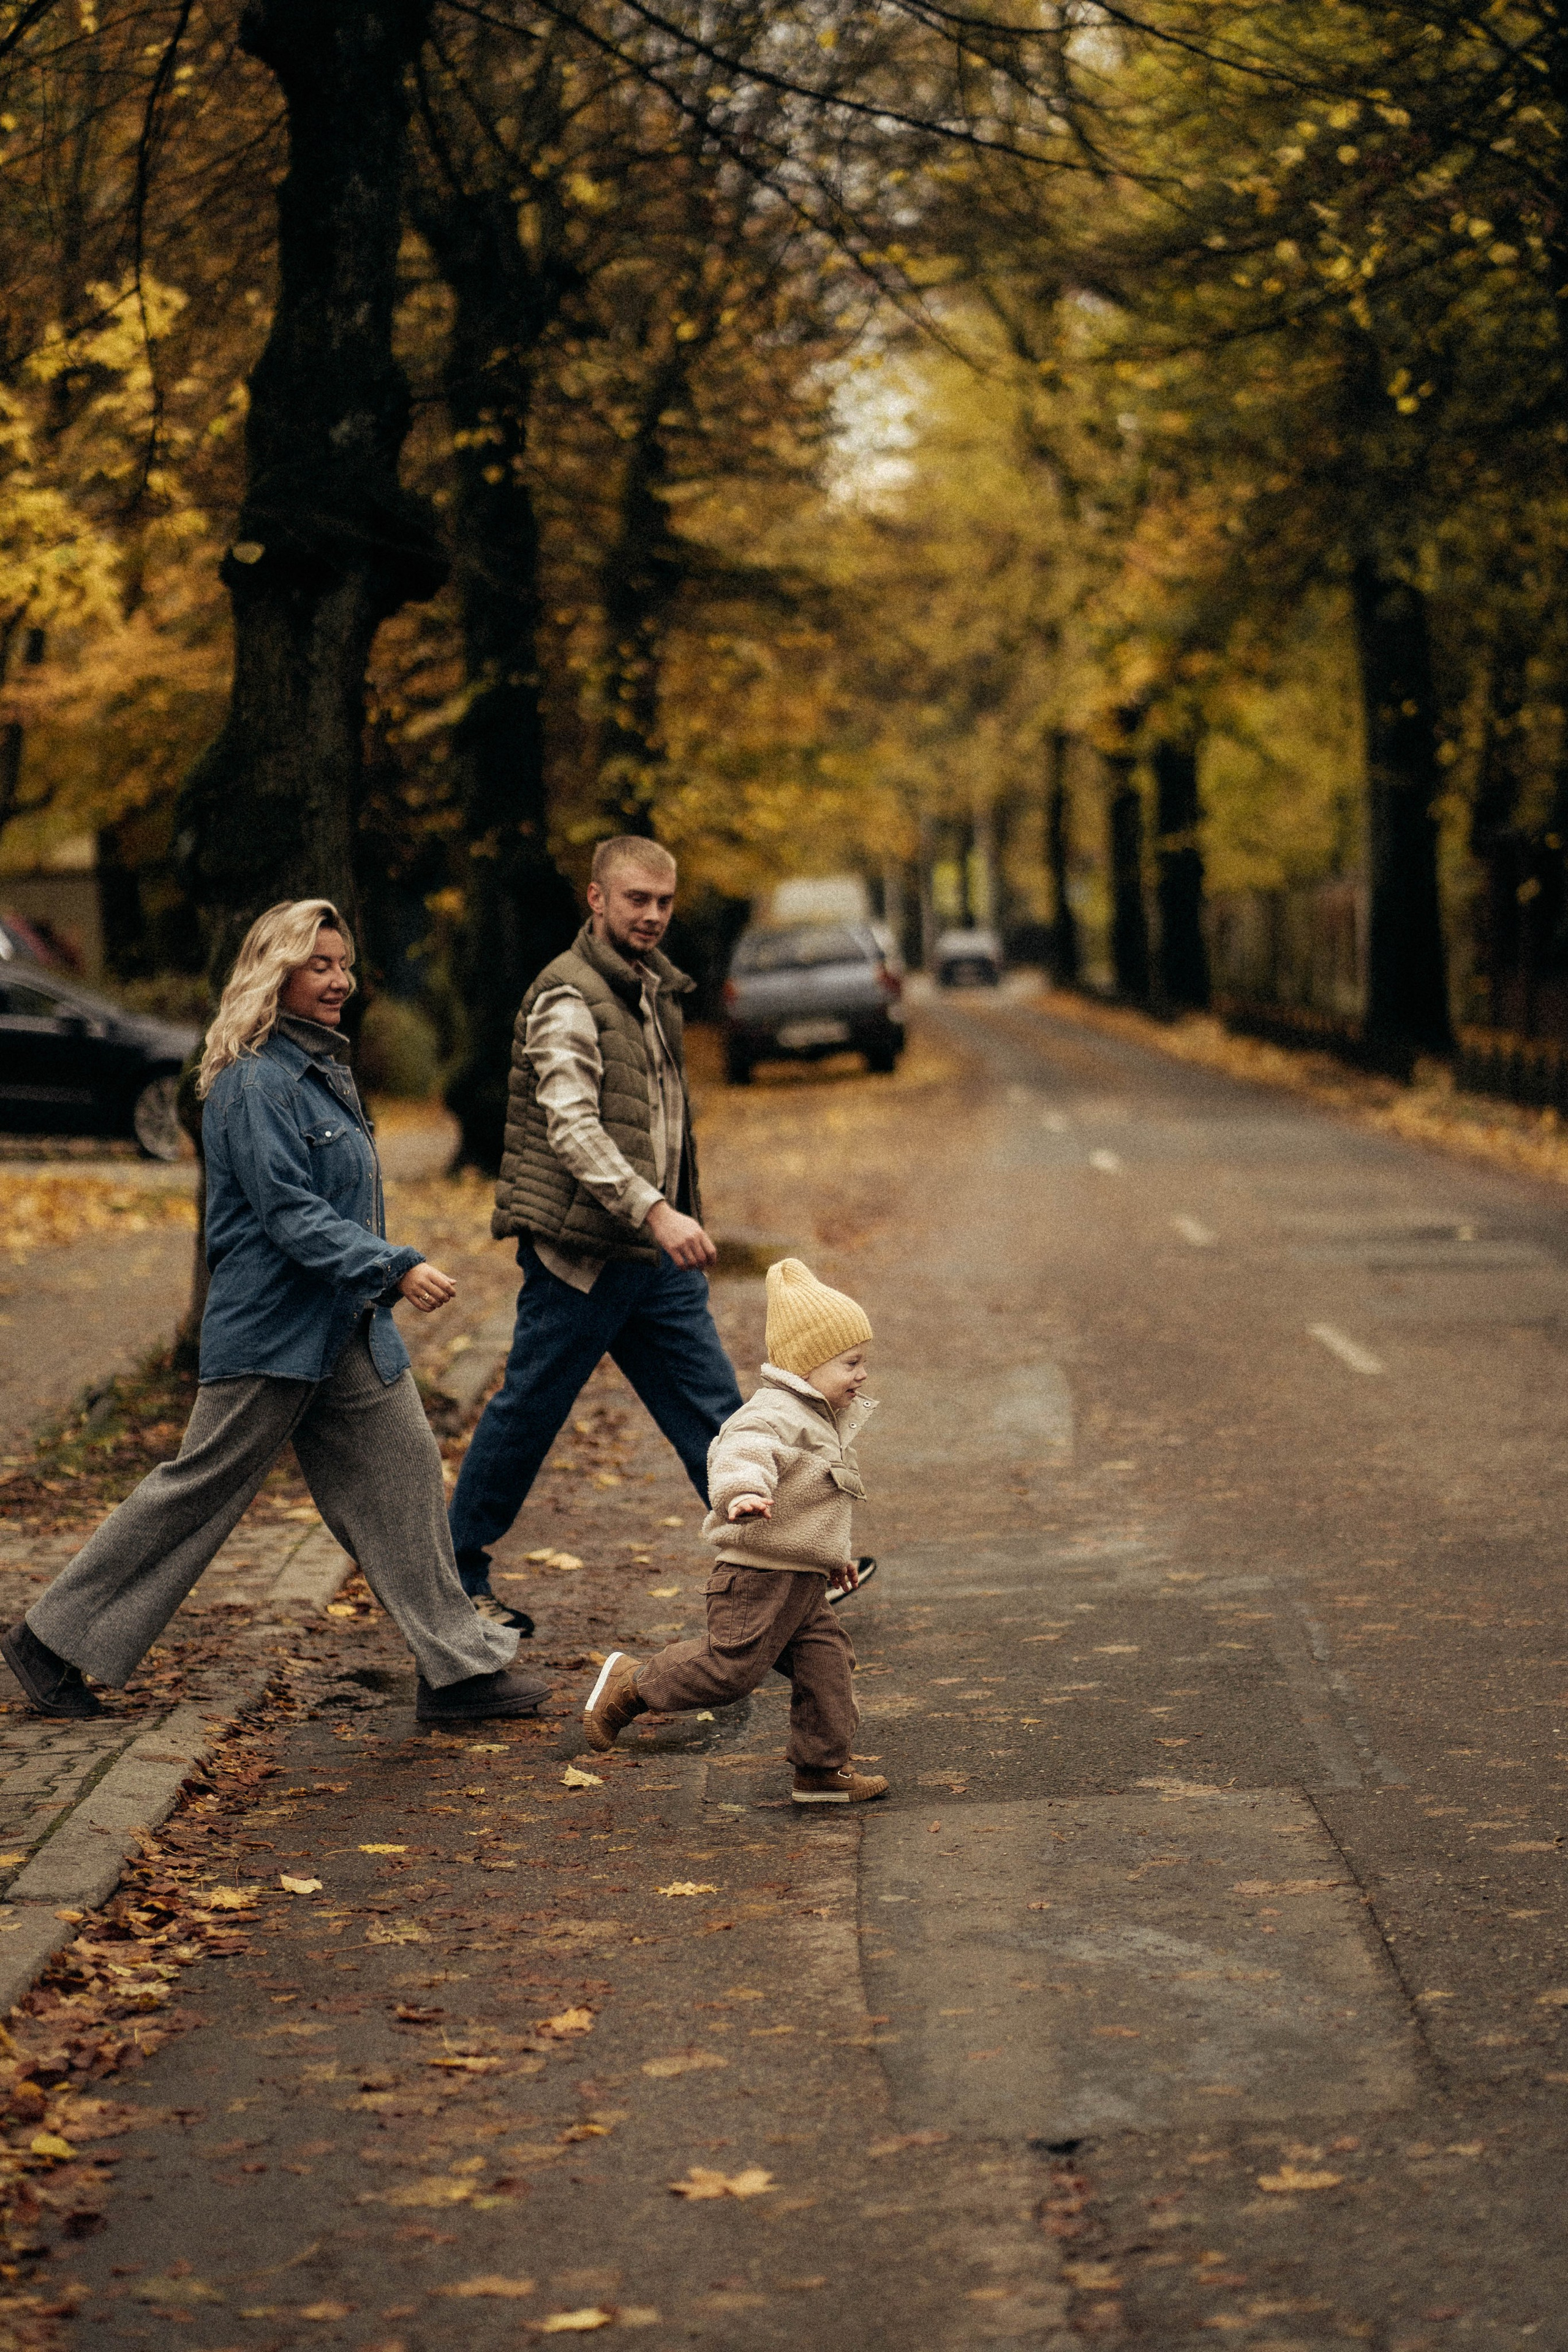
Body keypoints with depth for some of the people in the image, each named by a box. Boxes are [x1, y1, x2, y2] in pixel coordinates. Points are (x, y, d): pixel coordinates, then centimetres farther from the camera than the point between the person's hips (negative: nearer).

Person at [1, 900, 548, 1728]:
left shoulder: (321, 1069, 14)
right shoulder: (255, 1083, -16)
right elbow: (290, 1215, -22)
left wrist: (381, 1277, 23)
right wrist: (395, 1268, -28)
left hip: (346, 1331, 9)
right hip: (271, 1331, -9)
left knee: (403, 1475, 4)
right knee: (200, 1489, 0)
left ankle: (459, 1668, 8)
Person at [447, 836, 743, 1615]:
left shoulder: (654, 987, 15)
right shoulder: (568, 996, -13)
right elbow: (572, 1127, -24)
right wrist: (654, 1211, -33)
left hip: (657, 1254, 8)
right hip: (582, 1250, -8)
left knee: (713, 1409, 4)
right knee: (526, 1414, 3)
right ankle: (457, 1574, 16)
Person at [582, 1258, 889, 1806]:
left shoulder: (820, 1420, 17)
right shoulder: (774, 1416, -17)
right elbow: (742, 1454, -40)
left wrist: (834, 1557, 36)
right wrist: (742, 1493, -61)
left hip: (802, 1582, 10)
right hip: (758, 1576, -10)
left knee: (827, 1663, 7)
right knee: (730, 1667, -8)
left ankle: (822, 1768, 16)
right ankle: (629, 1685, 10)